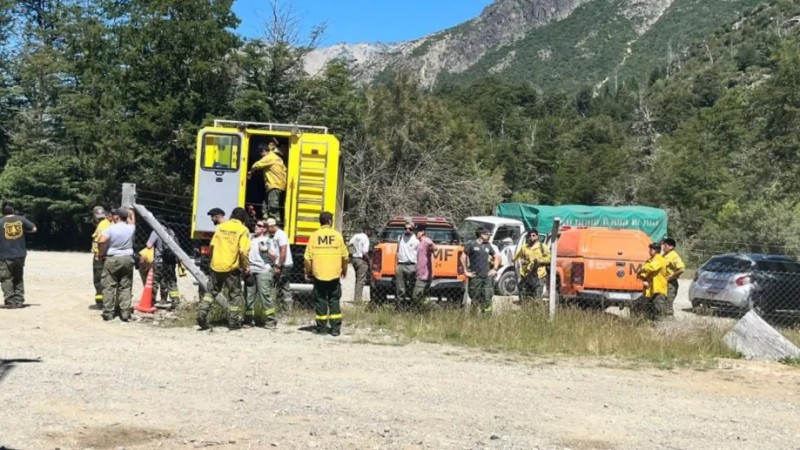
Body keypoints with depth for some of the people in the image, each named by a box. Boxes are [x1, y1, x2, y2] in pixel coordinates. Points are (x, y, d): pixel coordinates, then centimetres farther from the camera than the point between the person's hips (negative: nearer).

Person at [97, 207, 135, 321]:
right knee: (125, 287, 7)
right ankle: (125, 313, 3)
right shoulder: (130, 228, 0)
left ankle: (108, 313, 5)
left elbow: (102, 240, -24)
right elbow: (132, 219, 24)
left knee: (109, 287, 4)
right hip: (127, 259, 3)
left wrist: (102, 253, -10)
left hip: (112, 259, -3)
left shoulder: (111, 228, -11)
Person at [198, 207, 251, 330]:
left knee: (211, 291, 17)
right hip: (231, 267, -4)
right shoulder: (243, 230, -7)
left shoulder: (221, 226, 8)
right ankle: (234, 322, 10)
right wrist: (246, 266, -3)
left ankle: (202, 313, 3)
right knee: (235, 294, 8)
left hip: (216, 265, 4)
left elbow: (213, 245, 10)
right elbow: (244, 251, -15)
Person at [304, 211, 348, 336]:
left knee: (321, 300, 8)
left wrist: (308, 272, 11)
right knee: (334, 301, 7)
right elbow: (344, 256, 2)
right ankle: (335, 328, 5)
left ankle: (321, 327, 11)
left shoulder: (314, 236, -3)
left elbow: (308, 257, -3)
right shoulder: (337, 235, -3)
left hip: (318, 274, 0)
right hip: (334, 274, 0)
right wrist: (344, 269, 19)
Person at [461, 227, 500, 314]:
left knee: (487, 298, 0)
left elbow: (497, 257, 25)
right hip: (475, 277, -4)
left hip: (487, 276, 4)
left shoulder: (488, 246, 14)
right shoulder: (471, 245, -1)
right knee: (475, 299, -1)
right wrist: (466, 271, -7)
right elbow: (463, 257, -3)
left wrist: (495, 269, 15)